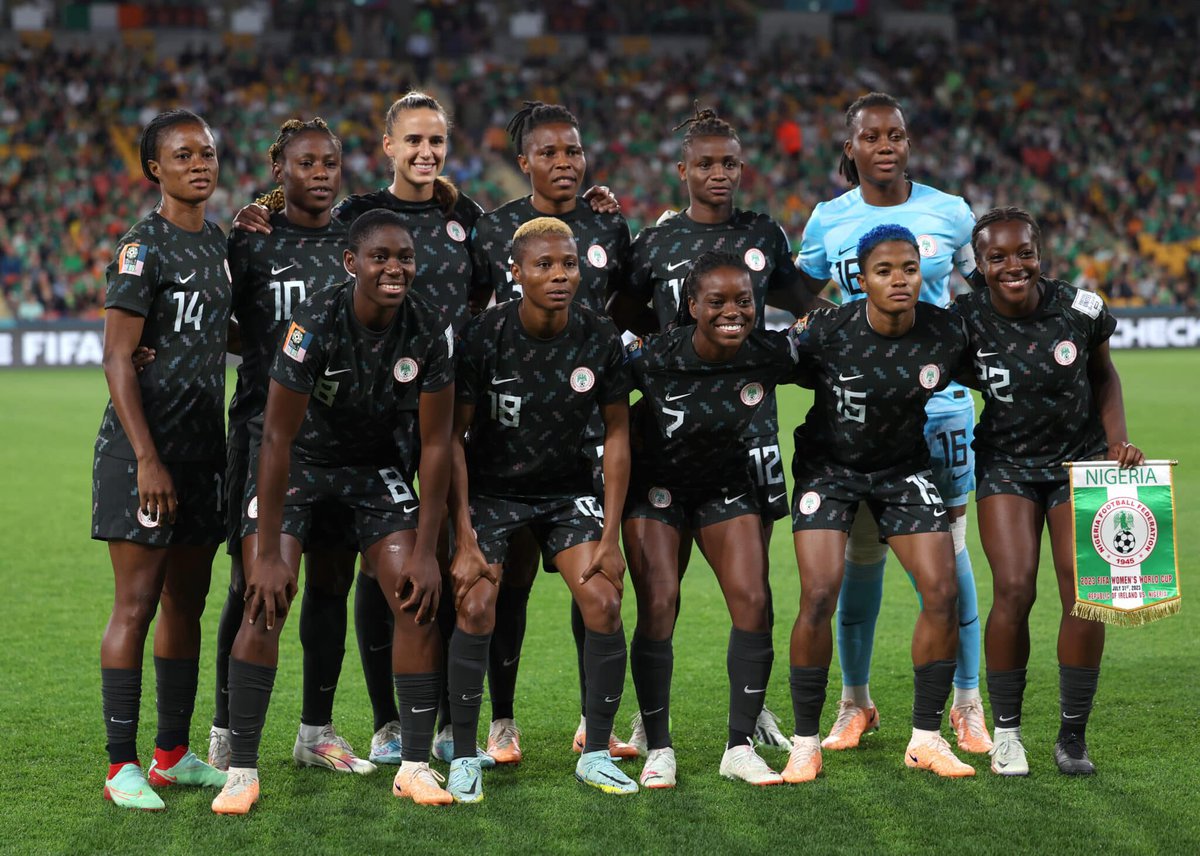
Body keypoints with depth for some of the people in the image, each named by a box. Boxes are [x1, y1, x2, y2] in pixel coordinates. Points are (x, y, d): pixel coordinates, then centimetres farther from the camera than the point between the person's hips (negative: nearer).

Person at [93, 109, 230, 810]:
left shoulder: (220, 244, 13)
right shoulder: (144, 246, -10)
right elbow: (117, 359, -15)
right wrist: (147, 459, -21)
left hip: (204, 448, 8)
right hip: (144, 446, -8)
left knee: (187, 600, 11)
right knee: (137, 602, -7)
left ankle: (174, 755, 19)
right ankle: (123, 766, -4)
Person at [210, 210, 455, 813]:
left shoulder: (430, 331, -19)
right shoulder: (316, 323, -29)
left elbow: (435, 442, -11)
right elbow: (278, 437, -26)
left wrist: (426, 551, -13)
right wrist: (268, 555, -26)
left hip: (375, 464, 3)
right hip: (298, 461, -3)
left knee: (418, 600, -9)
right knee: (266, 602, -15)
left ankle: (415, 765, 1)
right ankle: (242, 769, -7)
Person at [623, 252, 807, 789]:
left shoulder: (769, 355, -20)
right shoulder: (656, 357, -28)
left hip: (727, 486, 3)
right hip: (656, 485, -3)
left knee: (753, 603, -8)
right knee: (658, 604, -13)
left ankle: (740, 748, 2)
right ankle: (658, 749, -1)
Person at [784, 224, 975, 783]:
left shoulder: (946, 334, -15)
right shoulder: (827, 331, -22)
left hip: (904, 468, 3)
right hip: (828, 465, -3)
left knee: (942, 592, -9)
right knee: (819, 595, -16)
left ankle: (925, 738, 6)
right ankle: (805, 743, -2)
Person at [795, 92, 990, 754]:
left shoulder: (948, 212, 1)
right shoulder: (828, 221, 2)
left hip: (937, 396, 0)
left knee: (945, 546, 0)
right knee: (862, 551, 4)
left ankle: (967, 705, 11)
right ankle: (855, 703, 19)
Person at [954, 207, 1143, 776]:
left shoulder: (1079, 309, -13)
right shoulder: (965, 321, -15)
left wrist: (1118, 441, -4)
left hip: (1080, 459, 1)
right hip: (1006, 464, -1)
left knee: (1085, 594, -8)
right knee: (1014, 589, -16)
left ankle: (1072, 737, 8)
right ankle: (1006, 731, 2)